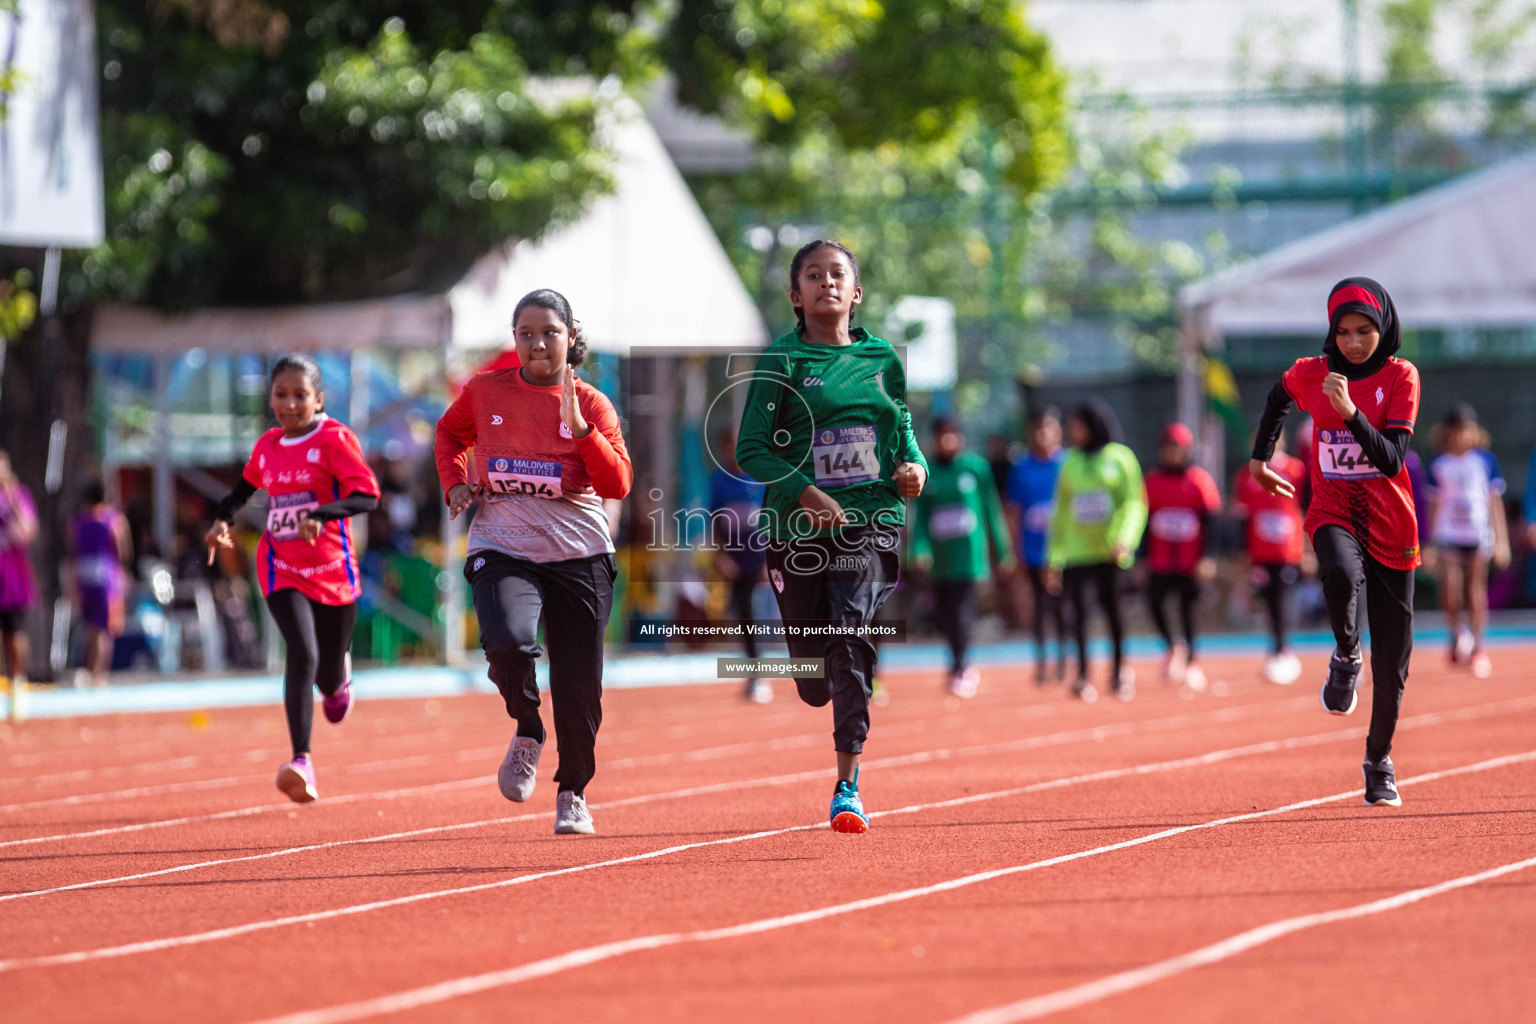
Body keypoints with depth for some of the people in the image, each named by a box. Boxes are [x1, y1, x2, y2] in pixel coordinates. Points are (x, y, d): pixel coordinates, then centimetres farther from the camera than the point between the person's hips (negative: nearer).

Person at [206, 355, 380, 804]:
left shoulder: (335, 439, -9)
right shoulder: (267, 445, 6)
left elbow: (367, 496, -20)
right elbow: (245, 486, 25)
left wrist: (322, 514, -35)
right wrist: (223, 519, 6)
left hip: (333, 569, -2)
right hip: (282, 569, 2)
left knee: (328, 678, 10)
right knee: (302, 653, -22)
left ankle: (338, 677, 51)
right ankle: (302, 760, -24)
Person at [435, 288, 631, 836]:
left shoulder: (591, 404, 2)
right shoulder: (486, 391, 5)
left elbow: (618, 484, -9)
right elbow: (449, 434, 25)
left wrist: (579, 426, -19)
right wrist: (455, 483, 8)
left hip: (578, 554, 0)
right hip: (502, 549, 0)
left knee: (578, 684, 2)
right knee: (507, 642, -29)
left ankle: (573, 793, 25)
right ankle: (527, 731, 2)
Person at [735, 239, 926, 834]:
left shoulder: (882, 359, 10)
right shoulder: (783, 360, 1)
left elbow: (904, 430, 23)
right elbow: (751, 449, -3)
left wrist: (914, 467, 1)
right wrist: (803, 491, -18)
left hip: (870, 520, 0)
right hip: (798, 526, 0)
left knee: (849, 628, -24)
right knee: (815, 686, 3)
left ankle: (847, 788, -20)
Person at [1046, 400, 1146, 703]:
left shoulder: (1120, 457, 3)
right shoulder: (1071, 462, 13)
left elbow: (1134, 503, -2)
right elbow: (1061, 511, 15)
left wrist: (1124, 538, -18)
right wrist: (1055, 559, 12)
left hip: (1108, 551, -3)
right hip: (1075, 550, 3)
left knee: (1112, 608, -1)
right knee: (1079, 612, -6)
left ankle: (1120, 668, 17)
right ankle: (1083, 676, -3)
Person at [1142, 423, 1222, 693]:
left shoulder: (1198, 480, 0)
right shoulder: (1152, 481, 8)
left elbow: (1209, 522, -2)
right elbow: (1145, 522, 11)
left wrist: (1205, 558, -9)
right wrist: (1143, 559, 7)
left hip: (1190, 562, -2)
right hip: (1160, 562, 2)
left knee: (1188, 608, -2)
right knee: (1155, 602, -11)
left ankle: (1192, 660, 14)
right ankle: (1172, 648, 13)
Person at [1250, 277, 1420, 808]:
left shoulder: (1401, 376, -9)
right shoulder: (1310, 374, -2)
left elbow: (1392, 460, -20)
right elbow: (1279, 397, 23)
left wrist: (1351, 412, -32)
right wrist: (1260, 459, 25)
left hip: (1390, 524, 0)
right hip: (1332, 513, 0)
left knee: (1392, 661, 4)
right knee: (1341, 575, -38)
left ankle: (1379, 761, 26)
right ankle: (1346, 657, -7)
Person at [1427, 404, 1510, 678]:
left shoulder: (1485, 460, 2)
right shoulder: (1439, 464, 3)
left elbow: (1495, 501, 6)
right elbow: (1434, 504, 8)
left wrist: (1501, 539, 3)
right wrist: (1430, 542, 8)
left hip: (1478, 536, 0)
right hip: (1448, 535, 0)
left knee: (1476, 591, -1)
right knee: (1450, 590, -14)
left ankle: (1478, 648, 12)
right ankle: (1456, 634, 11)